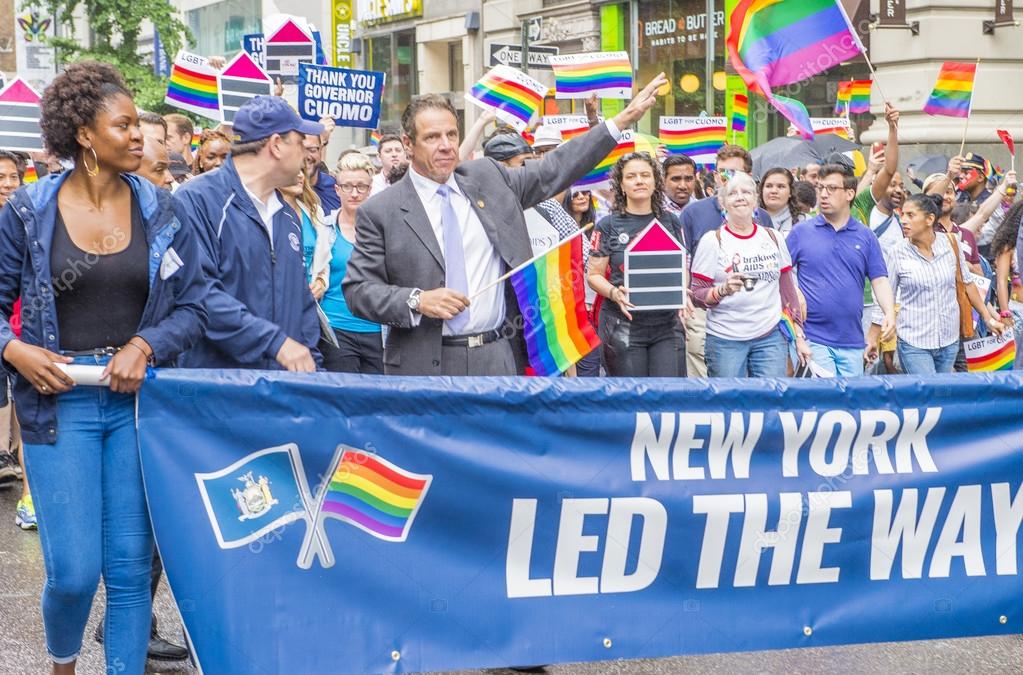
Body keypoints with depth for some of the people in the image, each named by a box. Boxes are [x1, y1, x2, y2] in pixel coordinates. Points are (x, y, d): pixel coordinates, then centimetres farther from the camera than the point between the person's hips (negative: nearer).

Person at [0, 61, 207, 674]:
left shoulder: (160, 212, 4)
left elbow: (193, 305, 4)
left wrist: (146, 345, -12)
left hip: (138, 399, 2)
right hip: (60, 399, -2)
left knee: (131, 569, 3)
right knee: (74, 571, -3)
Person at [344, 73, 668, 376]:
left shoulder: (487, 177, 8)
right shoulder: (380, 212, -2)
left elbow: (554, 170, 14)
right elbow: (358, 290, -3)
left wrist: (622, 120, 12)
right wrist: (417, 301, -18)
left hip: (499, 359, 3)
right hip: (425, 364, -3)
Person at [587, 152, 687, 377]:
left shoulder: (671, 223, 11)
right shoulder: (609, 226, 3)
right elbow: (593, 274, 3)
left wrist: (682, 295, -4)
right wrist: (614, 293, -17)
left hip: (667, 325, 2)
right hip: (623, 325, -2)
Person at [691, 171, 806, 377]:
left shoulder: (773, 238, 10)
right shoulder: (712, 241, -1)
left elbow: (788, 292, 14)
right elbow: (697, 296, -3)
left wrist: (799, 337, 11)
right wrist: (723, 290, -22)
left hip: (770, 337, 3)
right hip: (725, 340, -3)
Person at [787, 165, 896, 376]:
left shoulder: (865, 236, 8)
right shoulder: (801, 232, 3)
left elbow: (879, 280, 4)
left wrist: (890, 313, -12)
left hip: (852, 341, 3)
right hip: (812, 339, -3)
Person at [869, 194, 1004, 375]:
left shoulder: (950, 243, -1)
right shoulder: (898, 253, -7)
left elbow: (966, 283, 11)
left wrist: (988, 318, 14)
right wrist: (871, 341, -3)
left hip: (949, 340, 3)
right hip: (913, 343, -3)